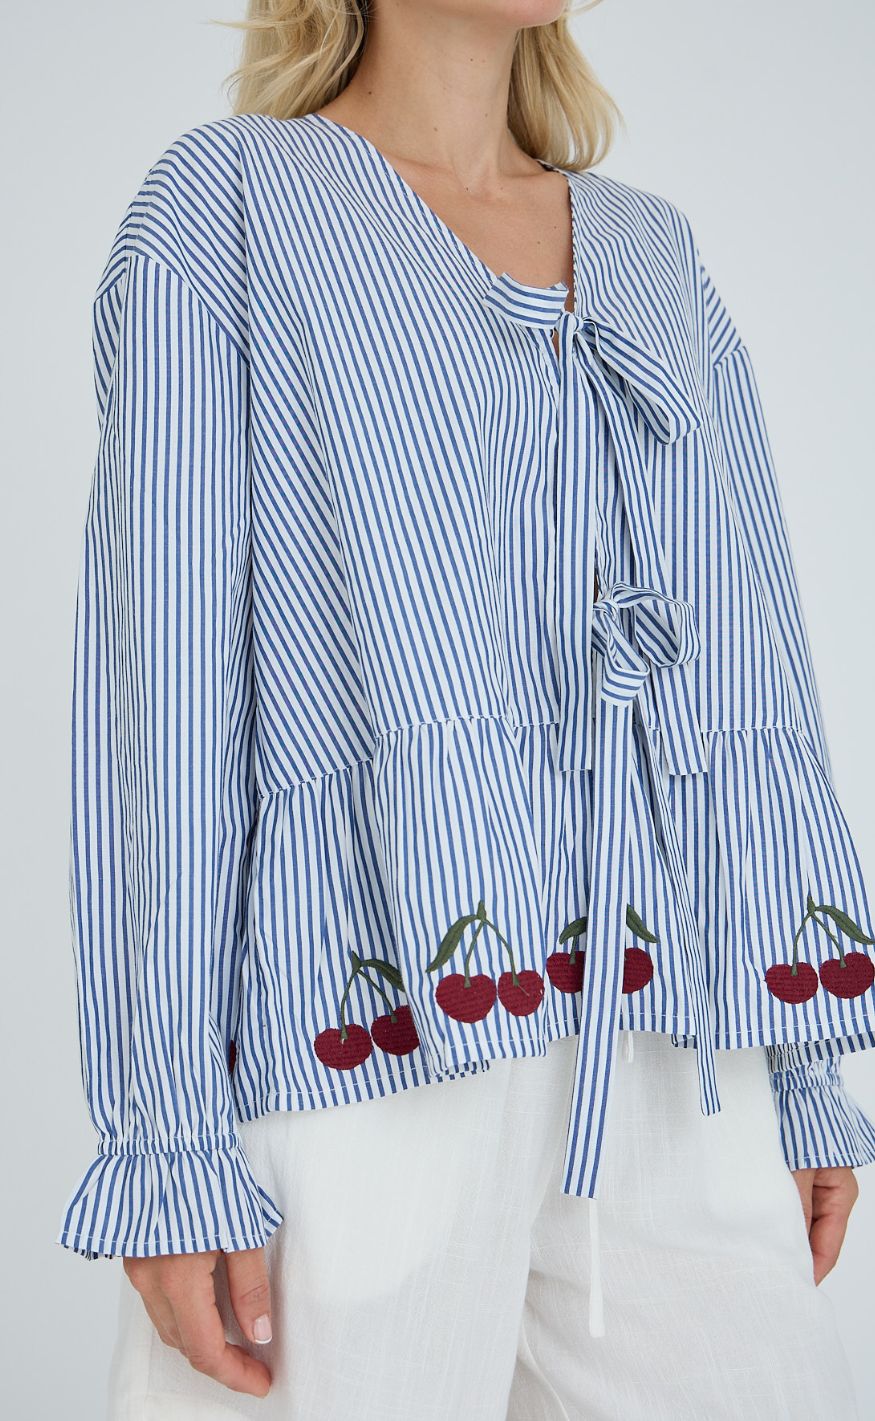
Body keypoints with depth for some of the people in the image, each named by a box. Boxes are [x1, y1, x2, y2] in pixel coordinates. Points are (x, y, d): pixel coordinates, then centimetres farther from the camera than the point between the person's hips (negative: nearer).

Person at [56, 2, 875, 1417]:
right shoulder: (228, 202, 2)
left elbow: (751, 653, 15)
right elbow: (156, 674, -6)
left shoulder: (657, 257, 17)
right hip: (363, 1035, -5)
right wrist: (164, 1136, -12)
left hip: (658, 1071, 5)